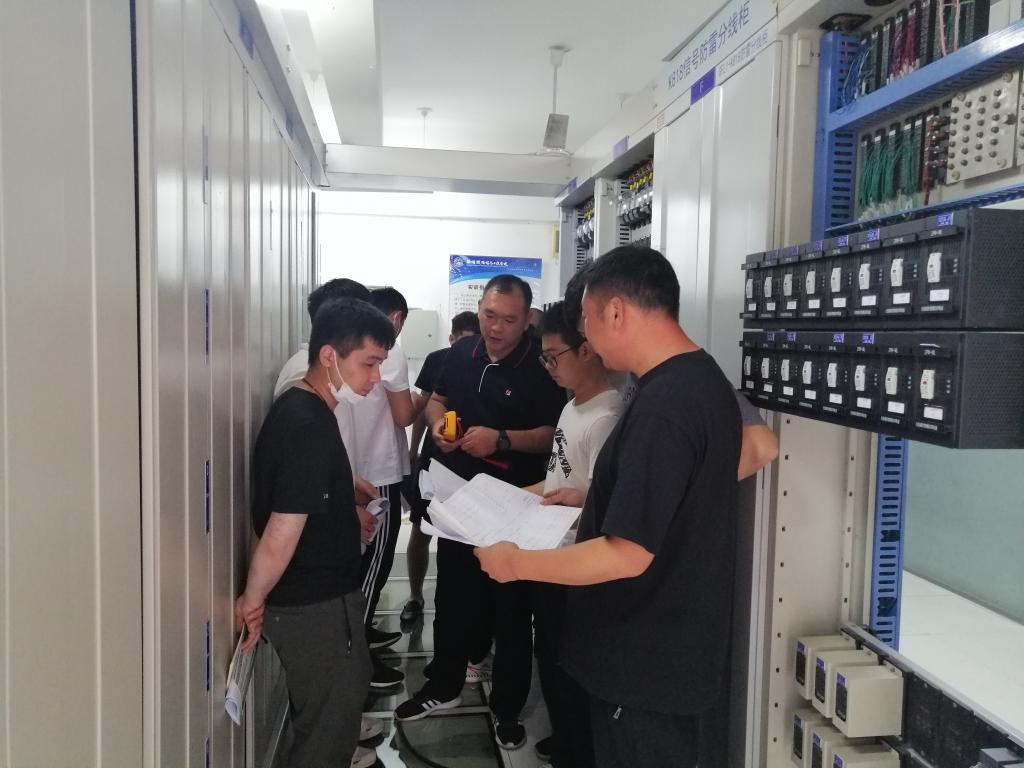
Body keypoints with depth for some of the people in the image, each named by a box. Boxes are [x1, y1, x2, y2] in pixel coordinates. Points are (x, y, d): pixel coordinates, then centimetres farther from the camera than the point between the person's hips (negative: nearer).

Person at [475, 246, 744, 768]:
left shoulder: (661, 407, -28)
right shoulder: (701, 378, 4)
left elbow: (627, 555, -28)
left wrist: (515, 563, -17)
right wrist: (589, 498, 13)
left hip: (646, 660, -9)